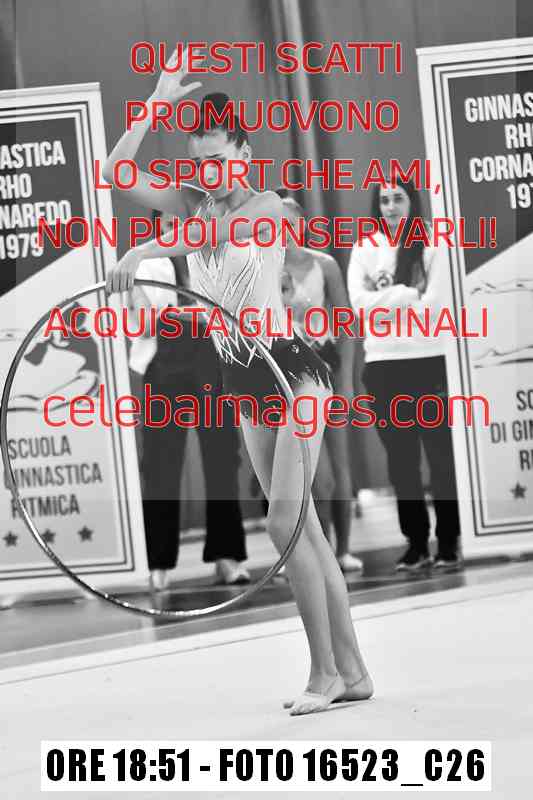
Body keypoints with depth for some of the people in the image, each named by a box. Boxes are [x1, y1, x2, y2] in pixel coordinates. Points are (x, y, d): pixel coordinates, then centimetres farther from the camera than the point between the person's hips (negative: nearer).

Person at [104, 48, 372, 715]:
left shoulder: (267, 206, -10)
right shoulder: (195, 205, 7)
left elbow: (218, 233, -32)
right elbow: (115, 172, 0)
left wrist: (140, 252, -44)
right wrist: (159, 101, -3)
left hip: (292, 370, -6)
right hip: (245, 382, 6)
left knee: (285, 523, -13)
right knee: (302, 528, 6)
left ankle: (324, 671, -3)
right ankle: (351, 670, 12)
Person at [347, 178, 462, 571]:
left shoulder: (431, 245, 1)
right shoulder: (364, 248, 9)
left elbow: (434, 304, -9)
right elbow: (359, 303, -3)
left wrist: (385, 302, -7)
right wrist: (407, 295, -11)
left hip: (428, 358, -3)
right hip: (383, 362, 3)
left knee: (439, 449, 2)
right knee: (400, 455, 6)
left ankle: (449, 540, 8)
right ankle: (416, 541, 12)